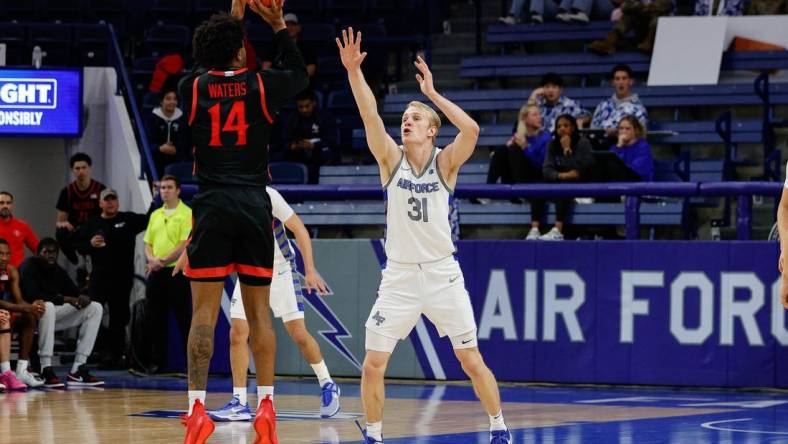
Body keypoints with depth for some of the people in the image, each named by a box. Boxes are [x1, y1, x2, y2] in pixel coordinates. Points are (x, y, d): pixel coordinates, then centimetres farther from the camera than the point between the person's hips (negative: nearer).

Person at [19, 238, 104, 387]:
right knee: (48, 306, -40)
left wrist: (83, 298, -18)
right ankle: (46, 369, -39)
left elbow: (76, 293, 8)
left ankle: (78, 369, -11)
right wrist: (64, 299, -26)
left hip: (52, 314, 8)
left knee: (96, 308, -2)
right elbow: (32, 296, -26)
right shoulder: (29, 267, -13)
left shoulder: (58, 271, 8)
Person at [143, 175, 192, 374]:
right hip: (156, 274, 6)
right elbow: (148, 243, 16)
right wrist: (152, 259, -6)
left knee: (184, 319, -5)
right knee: (157, 320, 8)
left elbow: (184, 245, -13)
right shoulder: (155, 215, 17)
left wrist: (163, 261, -15)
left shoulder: (186, 214, -5)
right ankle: (158, 362, 13)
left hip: (176, 272, -6)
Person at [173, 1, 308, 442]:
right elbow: (300, 73, 23)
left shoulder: (192, 87, 2)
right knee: (259, 310, 7)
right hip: (255, 206, 0)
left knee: (204, 311, -2)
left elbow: (210, 64, 27)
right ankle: (266, 406, 6)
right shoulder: (261, 86, 0)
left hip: (212, 206, 0)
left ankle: (198, 407, -10)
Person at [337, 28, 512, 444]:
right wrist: (353, 71, -25)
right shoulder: (391, 159, 1)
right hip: (399, 275, 1)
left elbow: (471, 129, -22)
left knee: (472, 361, 2)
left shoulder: (445, 162, -2)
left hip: (441, 273, -1)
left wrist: (433, 94, -19)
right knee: (372, 365, -5)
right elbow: (371, 117, -14)